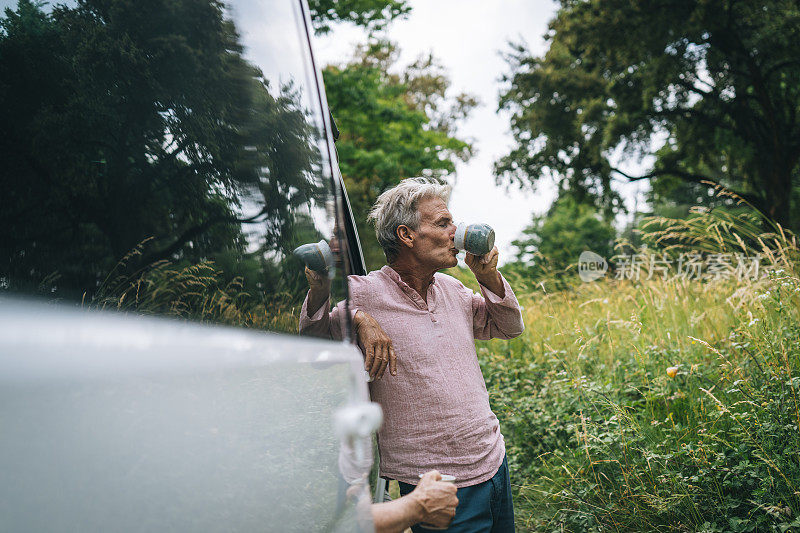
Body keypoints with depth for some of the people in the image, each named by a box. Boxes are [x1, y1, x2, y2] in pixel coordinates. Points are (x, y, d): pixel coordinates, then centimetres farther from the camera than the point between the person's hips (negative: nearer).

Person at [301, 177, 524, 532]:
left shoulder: (452, 289, 7)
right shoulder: (364, 295, -13)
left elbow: (510, 328, 16)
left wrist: (489, 277, -1)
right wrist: (358, 318, -29)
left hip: (494, 460, 7)